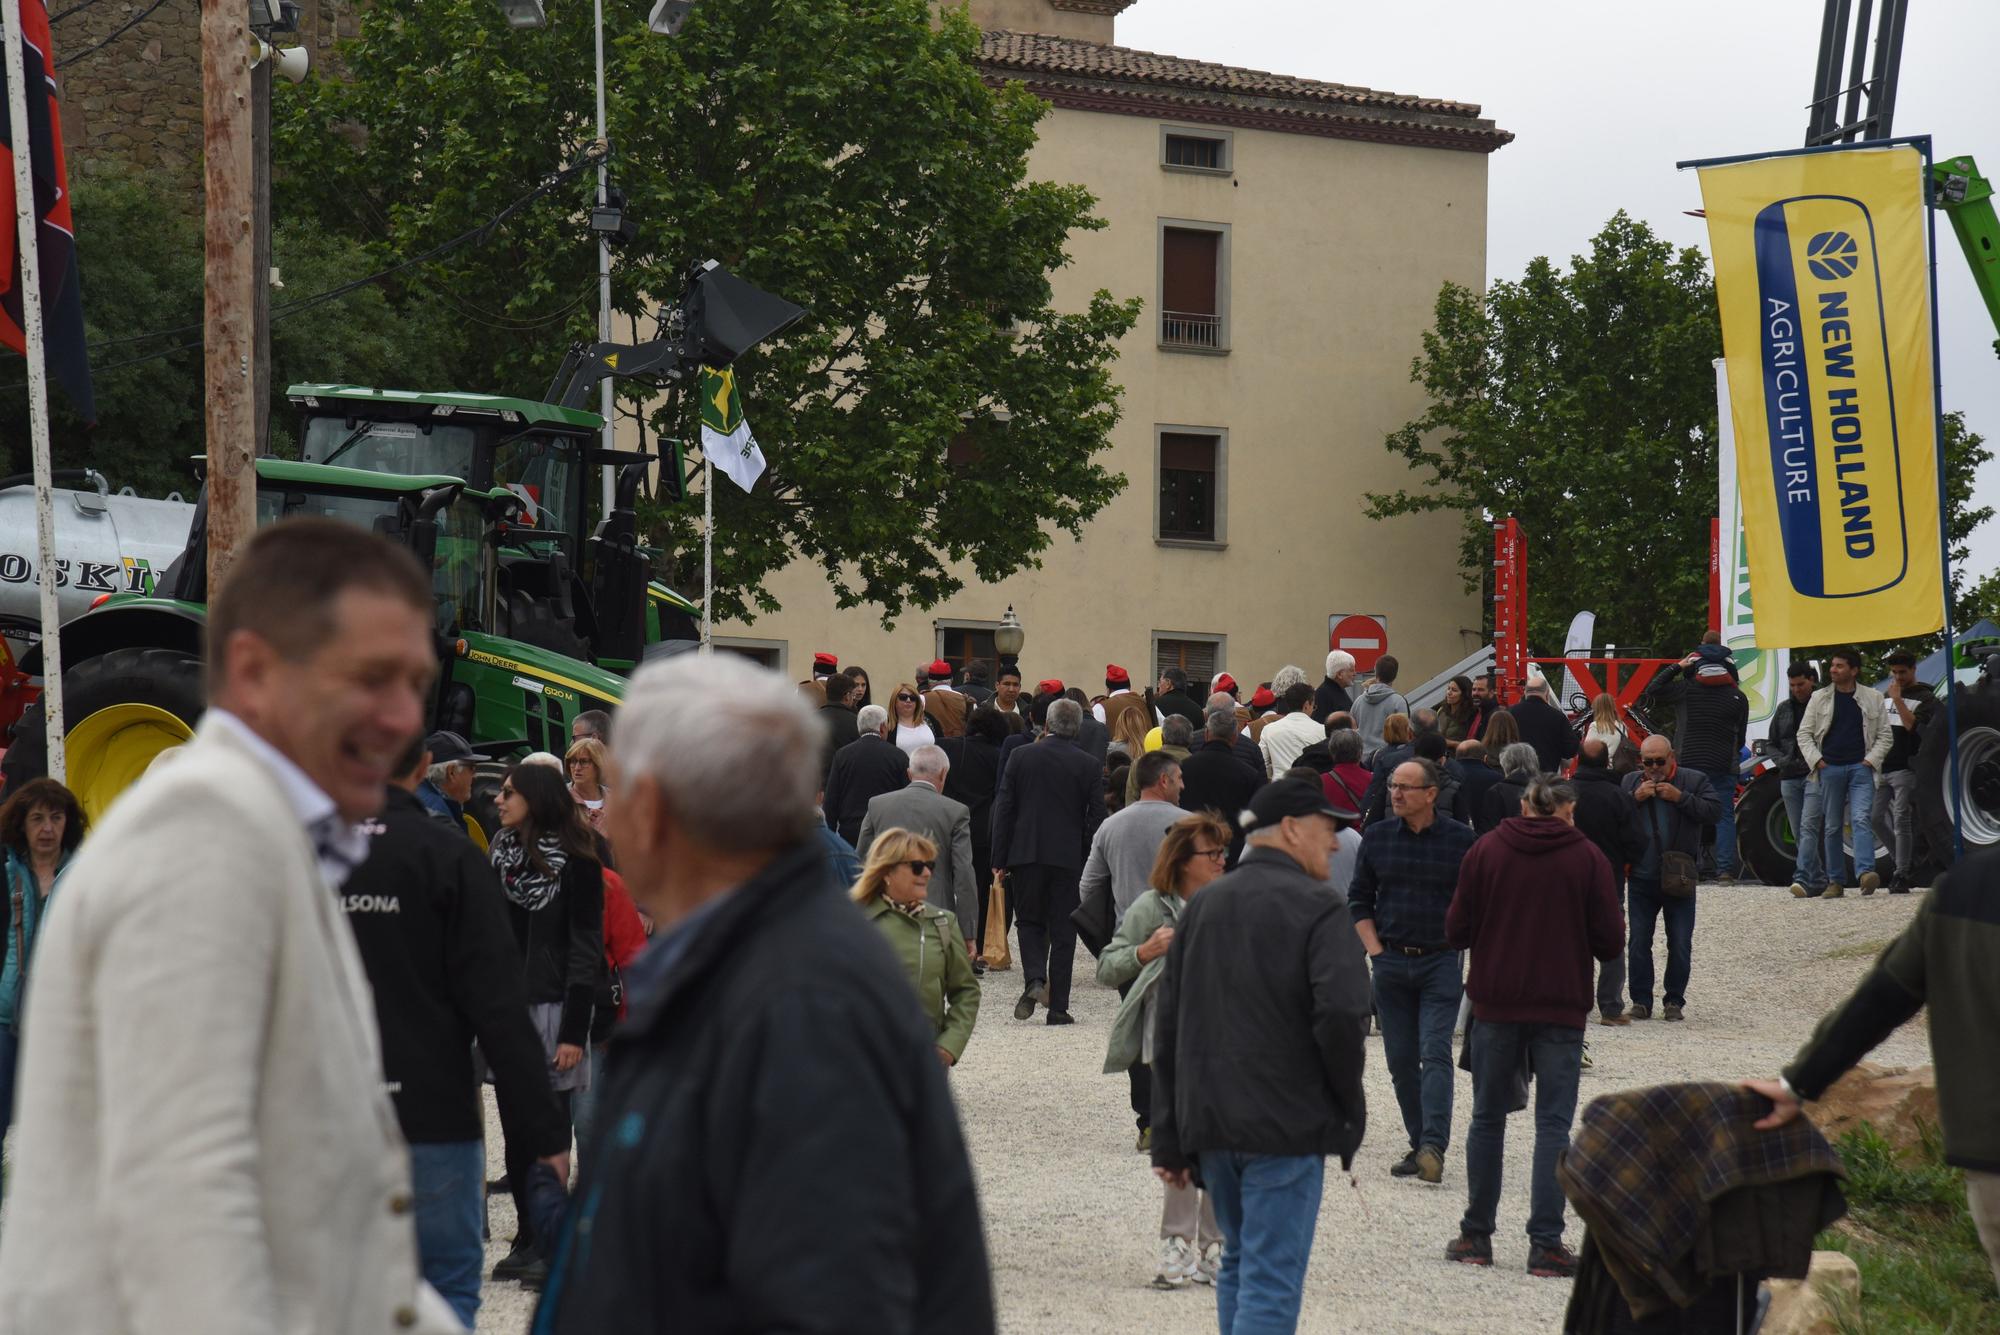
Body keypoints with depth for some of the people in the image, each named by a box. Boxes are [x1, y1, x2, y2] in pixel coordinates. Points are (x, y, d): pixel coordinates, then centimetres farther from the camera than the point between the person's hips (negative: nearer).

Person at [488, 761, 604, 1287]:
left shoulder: (575, 864, -7)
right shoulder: (500, 857, 10)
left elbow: (586, 949, -9)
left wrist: (574, 1031, -13)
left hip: (553, 1008, -5)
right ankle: (527, 1239, 14)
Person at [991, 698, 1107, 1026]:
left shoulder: (1022, 757, -2)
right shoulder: (1087, 766, -3)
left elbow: (1003, 809, -1)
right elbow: (1096, 818, 0)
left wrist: (1000, 859, 4)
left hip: (1026, 854, 0)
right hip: (1068, 858, 0)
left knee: (1029, 922, 15)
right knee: (1063, 932, 6)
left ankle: (1034, 979, -11)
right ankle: (1058, 1007, 5)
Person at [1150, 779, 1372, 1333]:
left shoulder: (1202, 907, 13)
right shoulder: (1318, 908, -8)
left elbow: (1168, 1027, 13)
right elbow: (1342, 1013, -21)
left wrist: (1170, 1140, 15)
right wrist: (1348, 1104, -4)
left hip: (1209, 1122, 7)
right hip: (1288, 1123, -7)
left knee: (1238, 1262, 21)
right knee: (1271, 1281, -8)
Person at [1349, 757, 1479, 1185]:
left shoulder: (1459, 839, -2)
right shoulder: (1377, 837, 6)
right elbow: (1359, 899, 12)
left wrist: (1457, 946, -2)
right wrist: (1375, 951, 3)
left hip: (1440, 962, -3)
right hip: (1391, 963, 3)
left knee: (1435, 1053, -14)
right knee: (1401, 1061, 6)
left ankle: (1433, 1145, -21)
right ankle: (1418, 1144, 15)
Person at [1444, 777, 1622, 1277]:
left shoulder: (1485, 851, -1)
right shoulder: (1587, 858, -3)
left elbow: (1456, 931, 0)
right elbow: (1611, 942, -3)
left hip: (1495, 1005, 1)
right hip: (1561, 1010, -1)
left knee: (1488, 1119, 13)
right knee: (1554, 1124, 2)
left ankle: (1477, 1235, 17)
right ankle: (1546, 1243, -2)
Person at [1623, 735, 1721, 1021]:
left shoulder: (1693, 780, 1)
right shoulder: (1630, 782, 8)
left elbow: (1714, 811, -10)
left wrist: (1681, 798, -16)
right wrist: (1635, 798, -12)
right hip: (1641, 878, 2)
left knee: (1680, 944, 2)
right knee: (1639, 943, 3)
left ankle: (1674, 1000, 11)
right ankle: (1641, 1000, 10)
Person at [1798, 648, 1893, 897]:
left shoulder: (1873, 698, 8)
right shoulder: (1819, 698, 10)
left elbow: (1885, 735, 10)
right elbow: (1804, 733, 11)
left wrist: (1872, 759, -4)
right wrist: (1815, 760, -3)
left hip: (1860, 767, -2)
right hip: (1830, 768, 2)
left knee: (1861, 819, -18)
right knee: (1832, 826, 4)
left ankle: (1865, 872, -30)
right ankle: (1834, 881, 9)